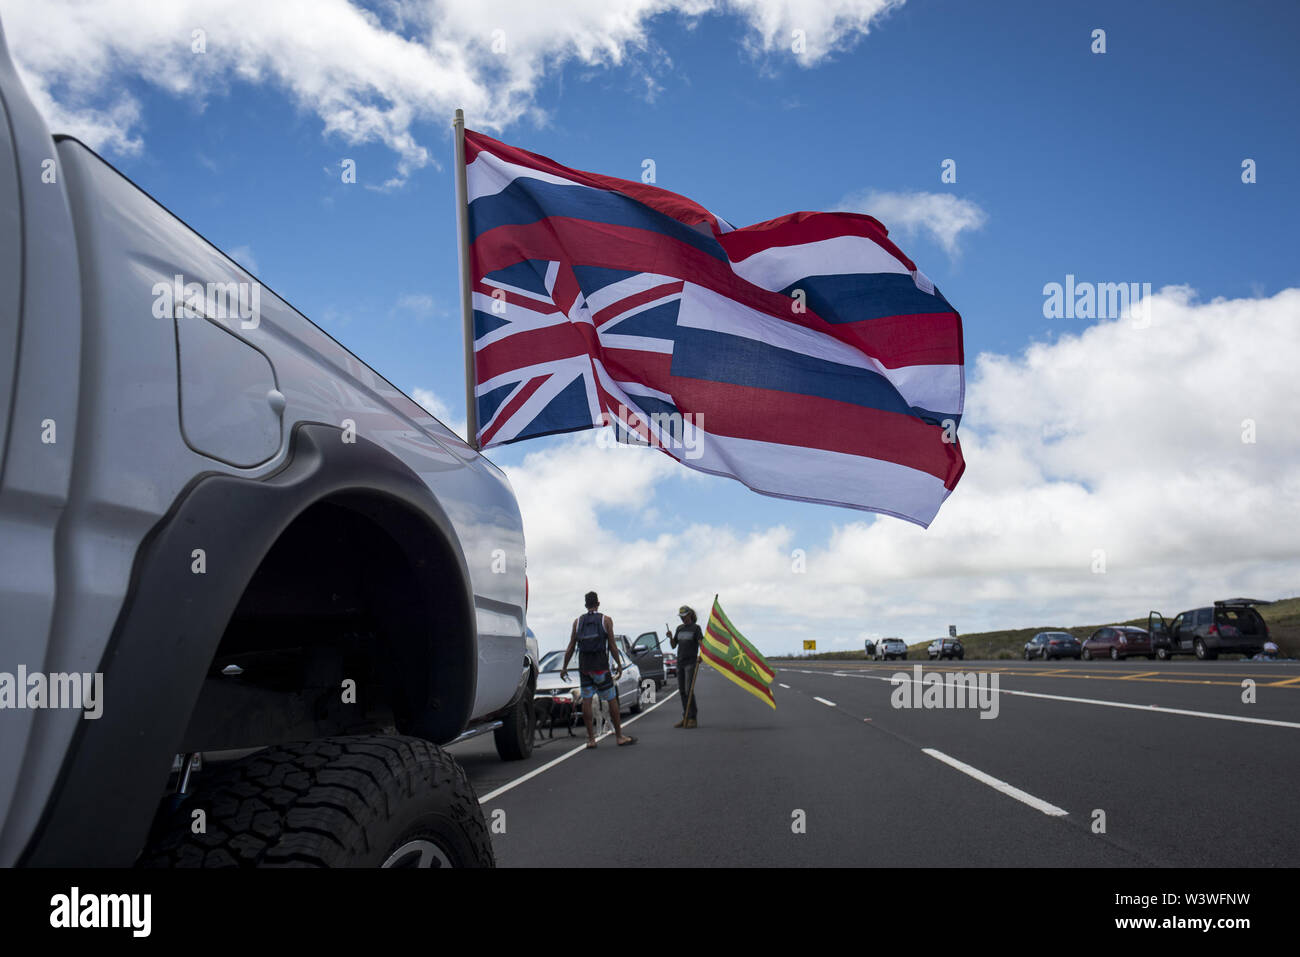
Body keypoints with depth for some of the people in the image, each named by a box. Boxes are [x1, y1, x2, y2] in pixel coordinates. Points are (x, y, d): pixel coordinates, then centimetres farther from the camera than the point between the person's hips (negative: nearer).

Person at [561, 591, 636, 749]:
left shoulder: (578, 621, 6)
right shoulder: (606, 620, -1)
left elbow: (571, 647, 4)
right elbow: (612, 646, -4)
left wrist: (564, 667, 11)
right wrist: (619, 665, 4)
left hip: (584, 666, 3)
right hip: (600, 666, -3)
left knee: (586, 700, 5)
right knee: (612, 700, 4)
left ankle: (591, 738, 4)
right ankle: (619, 736, 8)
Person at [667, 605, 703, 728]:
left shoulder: (695, 627, -1)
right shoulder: (679, 628, 15)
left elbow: (701, 643, -11)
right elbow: (674, 645, 16)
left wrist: (700, 655, -29)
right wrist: (671, 637, -4)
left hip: (691, 662, -6)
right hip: (680, 662, 6)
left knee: (689, 690, -12)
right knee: (682, 691, 6)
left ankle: (693, 718, -8)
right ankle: (685, 718, 12)